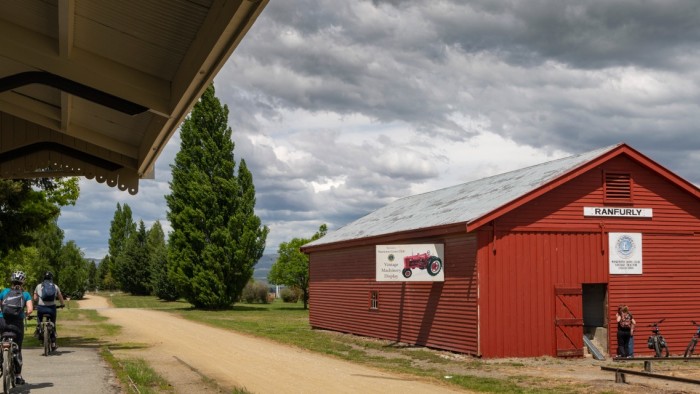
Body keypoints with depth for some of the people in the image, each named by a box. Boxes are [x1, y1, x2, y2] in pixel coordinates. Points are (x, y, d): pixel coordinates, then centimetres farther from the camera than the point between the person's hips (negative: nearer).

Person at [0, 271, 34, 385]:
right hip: (18, 323, 0)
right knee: (18, 349, 11)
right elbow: (30, 310, -6)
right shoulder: (25, 294, 6)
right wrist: (26, 315, 15)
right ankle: (18, 376, 13)